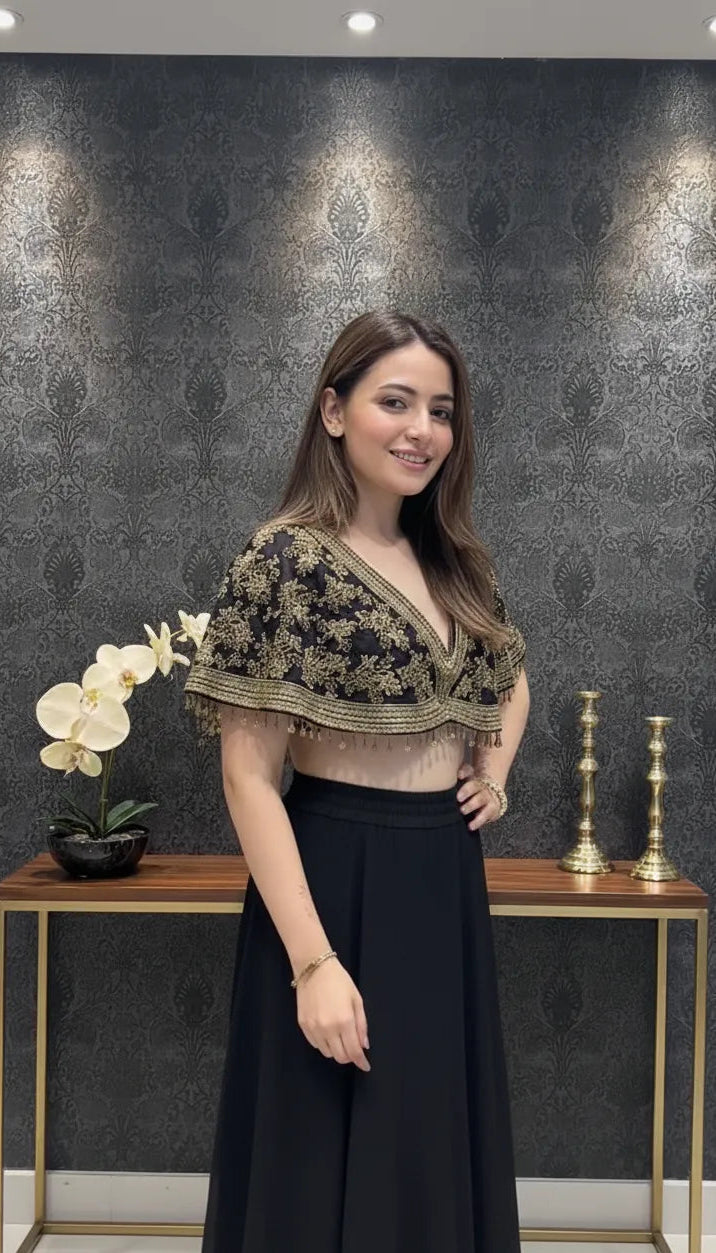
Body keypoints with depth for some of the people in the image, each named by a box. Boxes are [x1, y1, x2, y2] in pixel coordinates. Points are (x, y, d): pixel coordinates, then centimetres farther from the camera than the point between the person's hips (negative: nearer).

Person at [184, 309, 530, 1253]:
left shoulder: (455, 563, 6)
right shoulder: (286, 560, -14)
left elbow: (512, 677, 25)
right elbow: (248, 777, -17)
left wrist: (495, 771, 6)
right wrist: (314, 961, -20)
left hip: (450, 885, 7)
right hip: (340, 885, -6)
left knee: (440, 1156, 20)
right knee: (339, 1172, 10)